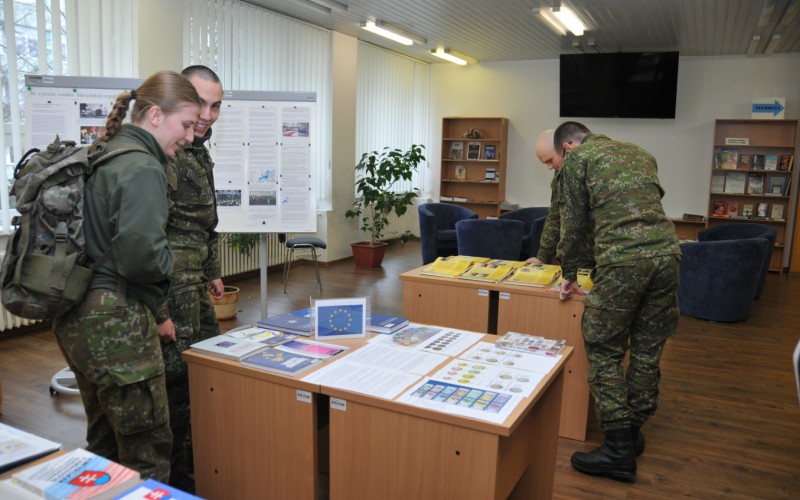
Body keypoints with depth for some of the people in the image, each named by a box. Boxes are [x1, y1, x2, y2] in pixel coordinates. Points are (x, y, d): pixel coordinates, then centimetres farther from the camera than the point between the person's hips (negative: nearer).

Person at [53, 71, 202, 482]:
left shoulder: (99, 157, 12)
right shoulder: (142, 168, -16)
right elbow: (141, 254, -26)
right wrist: (169, 263, -5)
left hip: (76, 319, 10)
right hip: (115, 322, -10)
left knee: (104, 442, 23)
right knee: (147, 449, 2)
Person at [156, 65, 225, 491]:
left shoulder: (199, 153, 13)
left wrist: (212, 272, 23)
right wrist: (158, 311, -21)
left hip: (194, 288, 10)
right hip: (172, 293, -10)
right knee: (178, 388, 1)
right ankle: (176, 483, 21)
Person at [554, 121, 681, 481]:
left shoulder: (577, 158, 9)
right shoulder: (640, 153, 26)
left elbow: (573, 222, 8)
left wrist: (569, 274, 18)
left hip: (622, 260, -6)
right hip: (666, 252, 7)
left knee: (604, 351, 3)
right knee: (647, 351, 15)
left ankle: (619, 448, 6)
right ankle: (634, 430, 28)